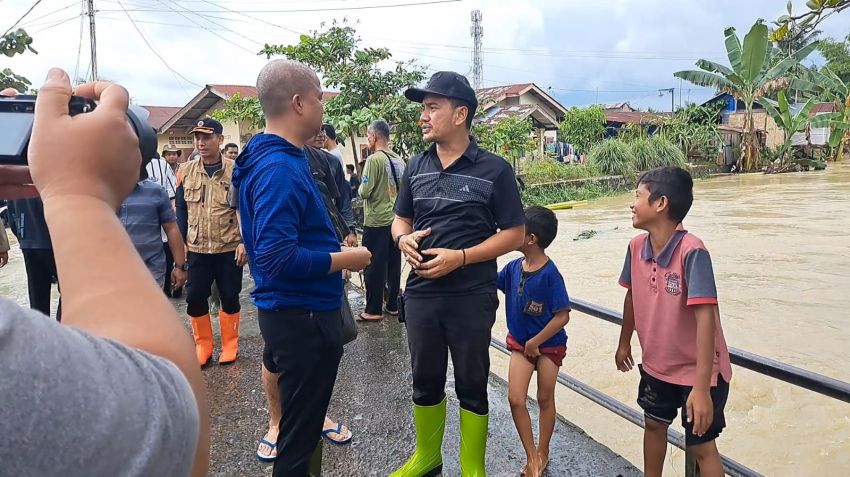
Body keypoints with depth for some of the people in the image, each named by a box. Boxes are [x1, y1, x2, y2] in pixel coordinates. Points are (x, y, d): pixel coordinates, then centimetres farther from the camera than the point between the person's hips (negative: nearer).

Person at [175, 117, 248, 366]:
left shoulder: (235, 170, -5)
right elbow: (181, 210, 8)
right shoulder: (186, 171, 3)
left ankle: (230, 345, 23)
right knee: (195, 298, 5)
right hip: (196, 249, 3)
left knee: (229, 297, 7)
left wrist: (244, 242, -11)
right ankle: (203, 345, 23)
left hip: (229, 248, -2)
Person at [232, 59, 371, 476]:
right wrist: (345, 259, -18)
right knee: (299, 433, 5)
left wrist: (335, 249, 14)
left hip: (286, 311, 10)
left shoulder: (274, 158, 10)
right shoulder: (281, 169, -22)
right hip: (303, 314, -10)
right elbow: (278, 259, -30)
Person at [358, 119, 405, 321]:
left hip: (376, 222, -6)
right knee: (393, 265, 13)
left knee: (374, 268, 2)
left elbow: (364, 192, -17)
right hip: (396, 220, 7)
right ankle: (393, 305, 22)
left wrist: (361, 186, 4)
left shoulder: (374, 159, -15)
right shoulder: (399, 161, 5)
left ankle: (373, 310, 9)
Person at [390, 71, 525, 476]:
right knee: (425, 381, 17)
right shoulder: (416, 167, 6)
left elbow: (514, 234, -7)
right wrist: (403, 238, -8)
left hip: (472, 298, -4)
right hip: (421, 293, 4)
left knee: (471, 385, 10)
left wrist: (460, 257, -19)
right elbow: (401, 219, 16)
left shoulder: (494, 169, -7)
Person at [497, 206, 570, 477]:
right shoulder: (513, 267, -7)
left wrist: (536, 342, -17)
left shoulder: (550, 274, -24)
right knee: (515, 399, -1)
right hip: (520, 343, 5)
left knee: (545, 399, 12)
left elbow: (563, 316, -22)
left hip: (548, 345, -4)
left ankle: (543, 453, 32)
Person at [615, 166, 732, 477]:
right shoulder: (636, 247, -7)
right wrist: (624, 343, 19)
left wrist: (702, 387, -34)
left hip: (697, 370, -6)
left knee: (701, 446, 5)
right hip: (656, 364, 7)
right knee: (654, 424, 23)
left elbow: (705, 317, -32)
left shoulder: (692, 251, -28)